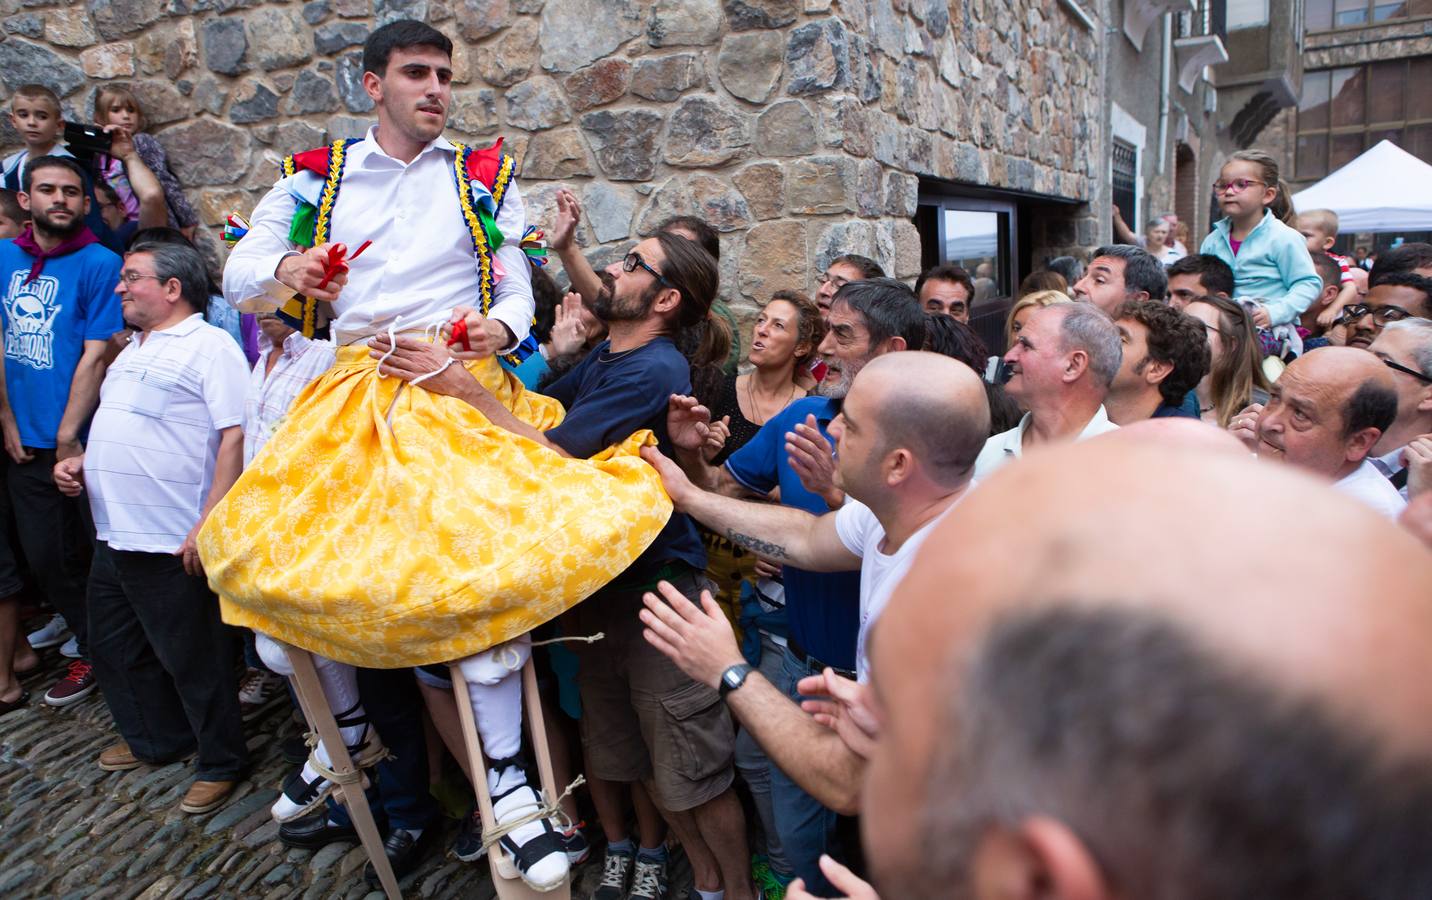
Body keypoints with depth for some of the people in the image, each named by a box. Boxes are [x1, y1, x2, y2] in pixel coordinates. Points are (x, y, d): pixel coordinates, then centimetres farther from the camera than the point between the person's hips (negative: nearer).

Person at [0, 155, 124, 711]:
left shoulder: (100, 264, -9)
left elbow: (95, 357, -12)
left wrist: (67, 440, -13)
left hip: (80, 441, -4)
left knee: (83, 554, 7)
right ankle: (74, 619, 37)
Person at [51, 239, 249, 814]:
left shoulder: (208, 346, -11)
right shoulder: (132, 351, 18)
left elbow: (235, 436, -20)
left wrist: (208, 524, -25)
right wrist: (82, 462, 9)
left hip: (173, 544, -9)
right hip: (114, 536, 10)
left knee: (193, 658, 3)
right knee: (115, 648, 20)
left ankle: (220, 762, 20)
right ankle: (155, 741, 39)